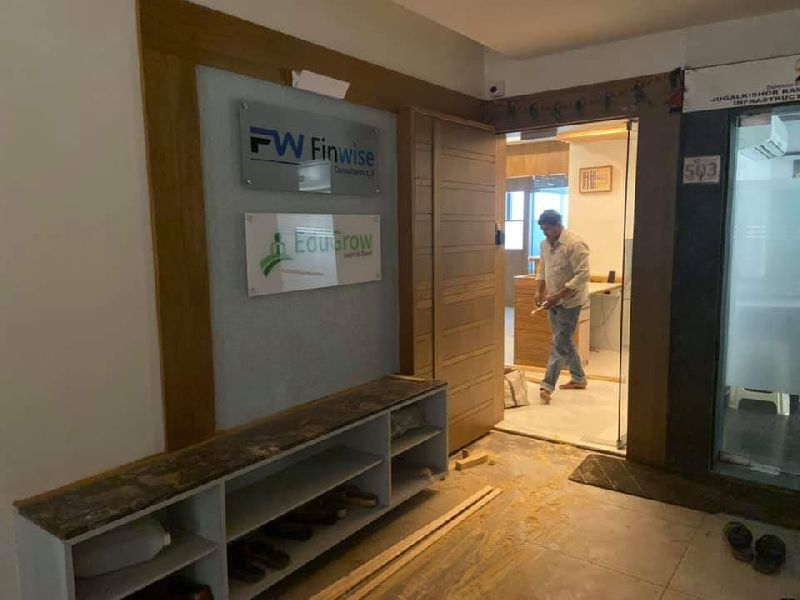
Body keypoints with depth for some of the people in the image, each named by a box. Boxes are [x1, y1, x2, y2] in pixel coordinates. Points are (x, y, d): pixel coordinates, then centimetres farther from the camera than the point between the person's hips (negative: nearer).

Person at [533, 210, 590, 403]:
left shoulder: (575, 244, -20)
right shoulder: (545, 244, 6)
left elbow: (582, 276, -24)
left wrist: (558, 296, -26)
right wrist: (539, 291, 1)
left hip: (569, 301, -8)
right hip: (553, 301, 9)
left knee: (560, 344, -7)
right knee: (565, 341, 16)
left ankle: (547, 385, -6)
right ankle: (579, 378, 30)